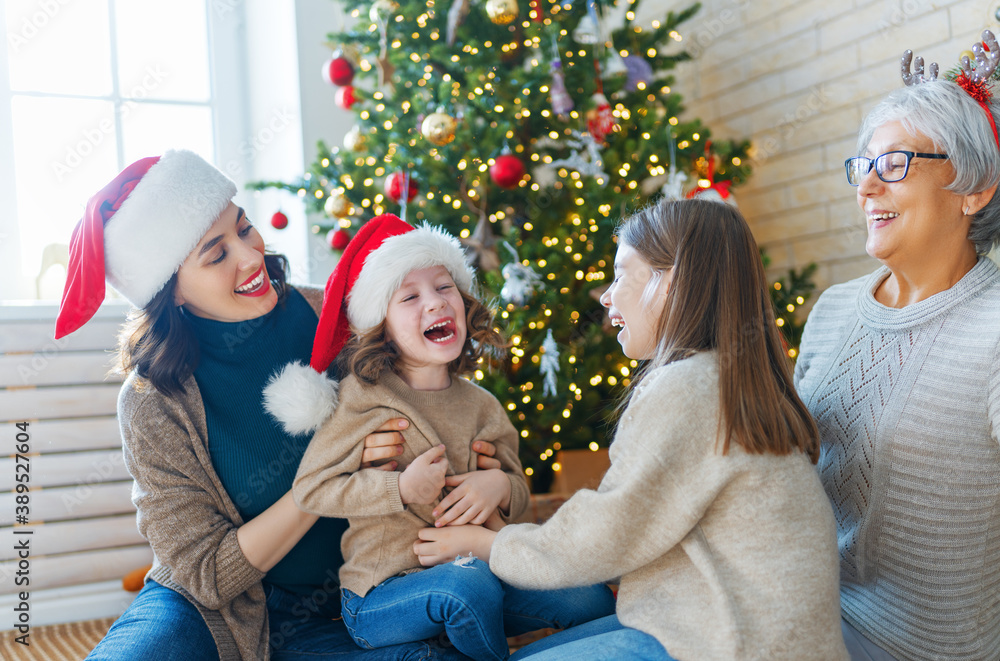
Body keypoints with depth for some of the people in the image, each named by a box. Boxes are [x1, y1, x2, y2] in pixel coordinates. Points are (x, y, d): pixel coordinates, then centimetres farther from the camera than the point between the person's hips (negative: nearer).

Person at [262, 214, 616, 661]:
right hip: (382, 597, -4)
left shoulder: (480, 406, 6)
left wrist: (500, 486, -12)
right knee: (468, 585, -34)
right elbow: (310, 488, -11)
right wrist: (401, 489, -21)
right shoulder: (362, 398, -8)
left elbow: (519, 493, 12)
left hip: (474, 572, 4)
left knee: (590, 597, -11)